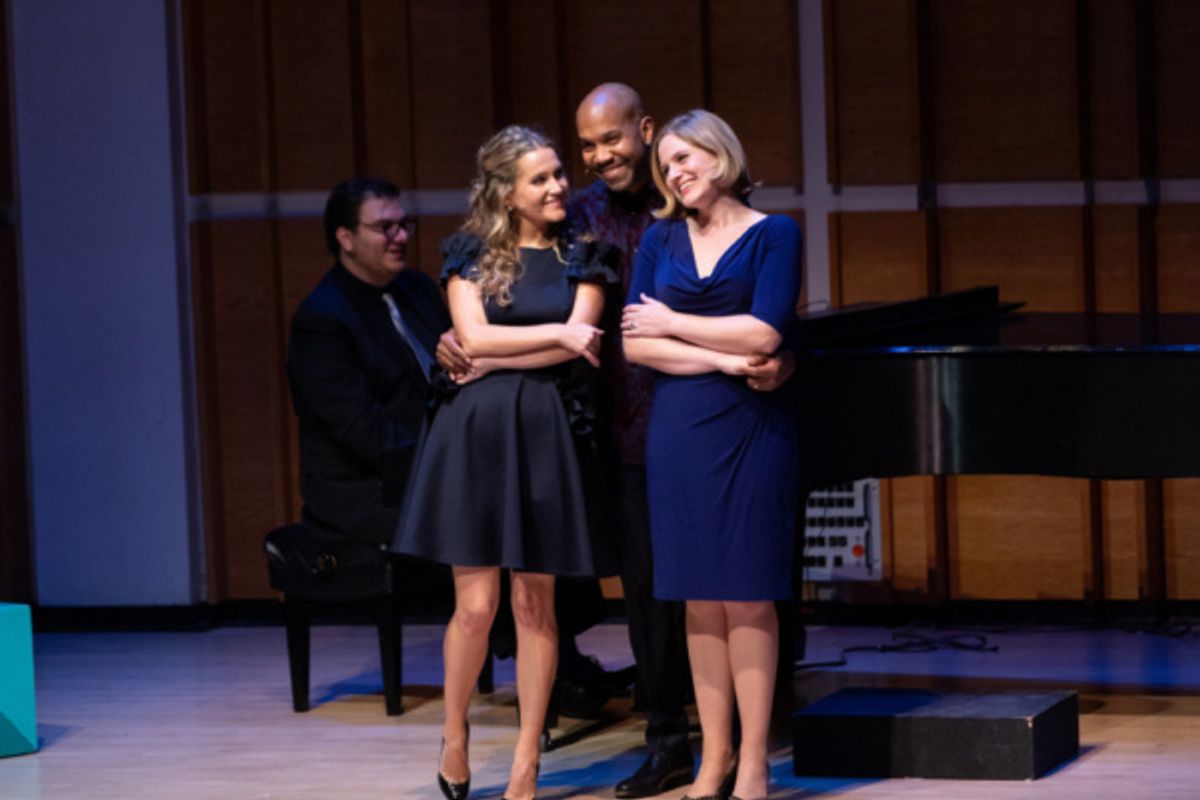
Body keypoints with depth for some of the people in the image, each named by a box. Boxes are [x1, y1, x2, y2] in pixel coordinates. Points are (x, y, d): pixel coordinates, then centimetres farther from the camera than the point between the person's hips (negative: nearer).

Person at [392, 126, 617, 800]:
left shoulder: (580, 256, 7)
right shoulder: (471, 252, 5)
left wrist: (494, 360, -8)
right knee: (476, 604, -5)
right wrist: (555, 334, -10)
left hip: (545, 432, 1)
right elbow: (474, 338, -7)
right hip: (475, 431, -1)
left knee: (535, 604, 2)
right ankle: (455, 731, 18)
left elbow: (584, 347, -6)